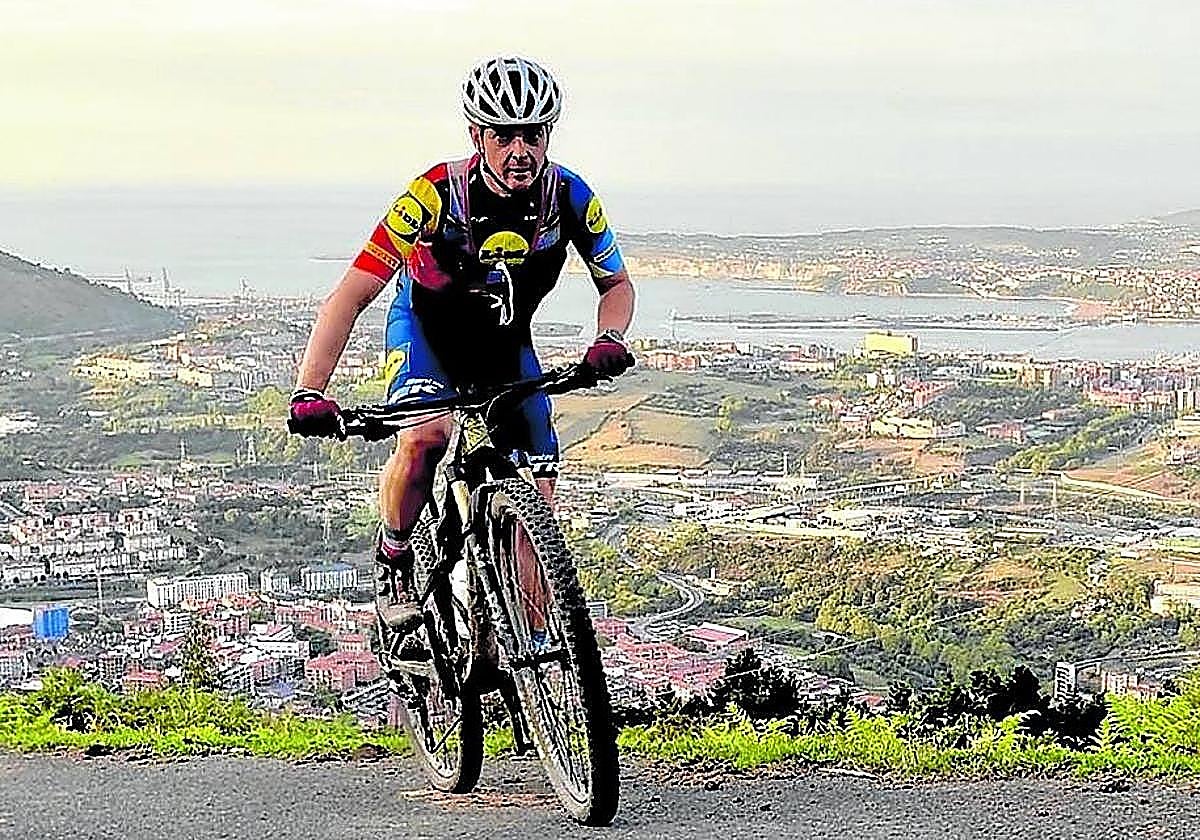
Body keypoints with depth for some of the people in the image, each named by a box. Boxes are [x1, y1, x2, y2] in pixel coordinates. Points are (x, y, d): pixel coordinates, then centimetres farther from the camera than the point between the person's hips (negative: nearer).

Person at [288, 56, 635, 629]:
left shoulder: (569, 196, -22)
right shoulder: (437, 194, -32)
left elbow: (617, 285, -6)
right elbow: (352, 295, -33)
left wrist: (609, 340, -29)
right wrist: (309, 393, -44)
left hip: (505, 342, 3)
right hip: (425, 328, -3)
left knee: (536, 497, -6)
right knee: (424, 437, -33)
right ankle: (392, 564, -6)